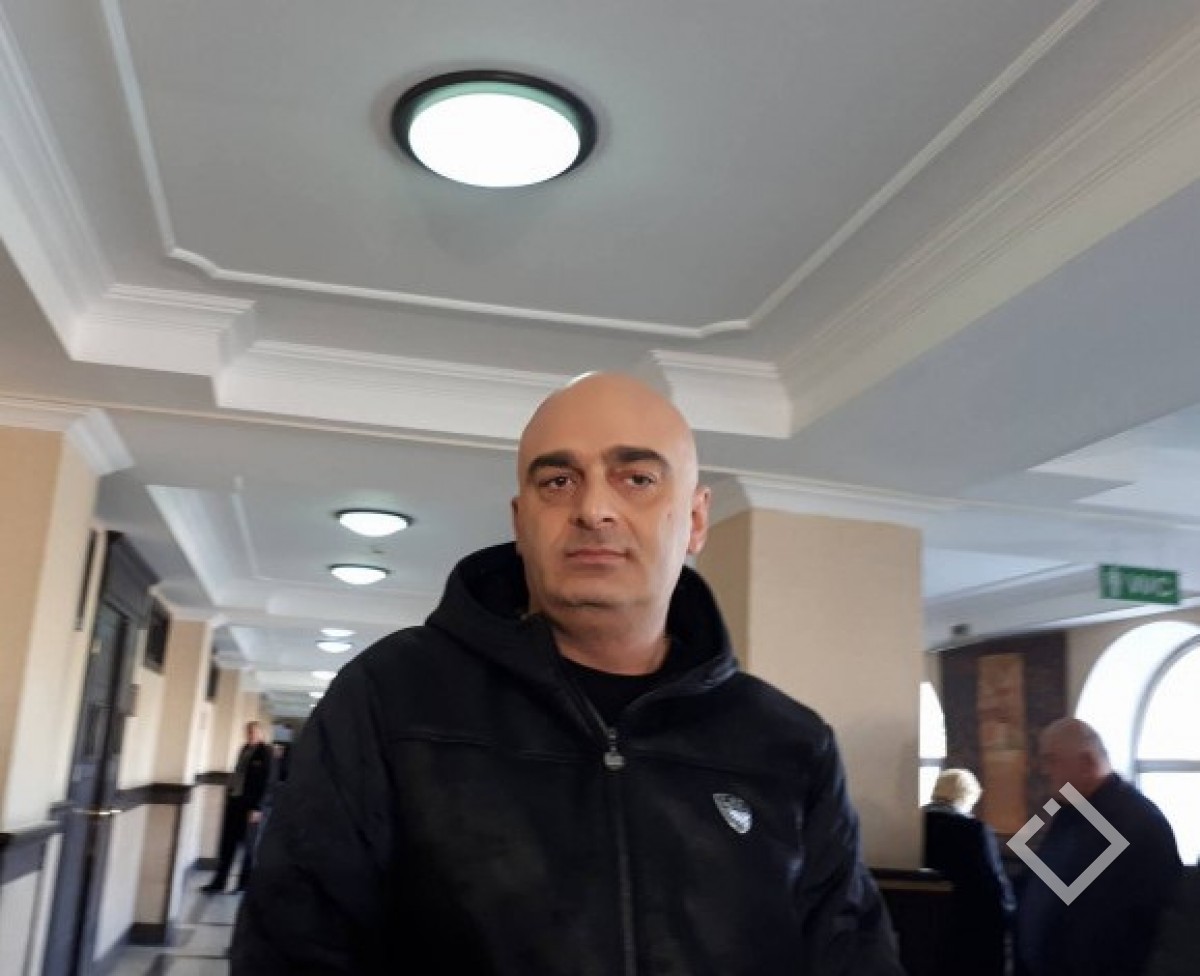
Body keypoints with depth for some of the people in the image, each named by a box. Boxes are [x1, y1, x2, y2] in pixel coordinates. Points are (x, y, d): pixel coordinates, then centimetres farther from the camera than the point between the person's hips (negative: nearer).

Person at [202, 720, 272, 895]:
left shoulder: (265, 752, -9)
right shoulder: (244, 749, 12)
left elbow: (265, 781, -13)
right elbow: (236, 773, 15)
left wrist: (257, 808, -17)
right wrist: (229, 795, 11)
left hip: (250, 804, -6)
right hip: (234, 800, 6)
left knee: (247, 845, 5)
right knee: (226, 843, 7)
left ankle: (246, 883, 17)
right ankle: (219, 882, 14)